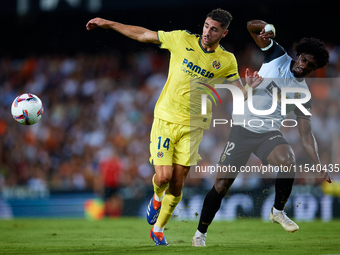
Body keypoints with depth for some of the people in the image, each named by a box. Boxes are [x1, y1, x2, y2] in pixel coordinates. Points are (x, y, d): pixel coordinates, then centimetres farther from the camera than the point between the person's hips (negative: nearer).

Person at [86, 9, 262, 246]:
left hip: (193, 126, 1)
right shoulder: (182, 40, -4)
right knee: (163, 176, -13)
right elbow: (143, 34, 3)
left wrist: (249, 88, -22)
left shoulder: (226, 61, -1)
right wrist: (107, 23, 4)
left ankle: (158, 229, 22)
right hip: (165, 119, -1)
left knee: (177, 184, -1)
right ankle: (157, 197, 26)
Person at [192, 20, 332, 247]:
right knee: (222, 184, -4)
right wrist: (266, 29, -30)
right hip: (242, 129, -1)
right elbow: (252, 26, -6)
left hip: (269, 133, 1)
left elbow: (306, 134, -2)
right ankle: (201, 233, 16)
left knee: (288, 161, -31)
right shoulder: (277, 56, -1)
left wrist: (319, 166, -14)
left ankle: (278, 211, -6)